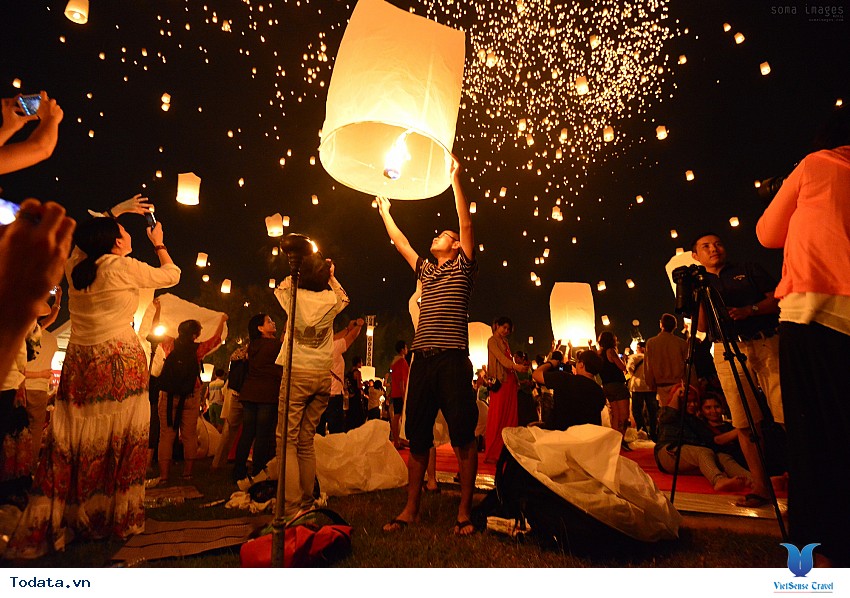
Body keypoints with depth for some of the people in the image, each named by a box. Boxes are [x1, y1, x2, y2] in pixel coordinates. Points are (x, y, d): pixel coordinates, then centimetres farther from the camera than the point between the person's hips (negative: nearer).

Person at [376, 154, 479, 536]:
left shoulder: (463, 267, 10)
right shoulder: (425, 270, 24)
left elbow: (466, 224, 1)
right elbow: (399, 241, 32)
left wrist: (455, 179, 2)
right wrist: (385, 212, 39)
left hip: (453, 358, -5)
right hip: (422, 359, 6)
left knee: (463, 438, -1)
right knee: (417, 438, 9)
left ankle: (464, 512, 11)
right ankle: (411, 509, 19)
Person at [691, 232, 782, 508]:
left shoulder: (749, 269, 16)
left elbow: (778, 300, 7)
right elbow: (702, 326, 5)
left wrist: (749, 310, -10)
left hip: (767, 343, 0)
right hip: (728, 352, 0)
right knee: (745, 422, -2)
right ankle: (760, 485, 3)